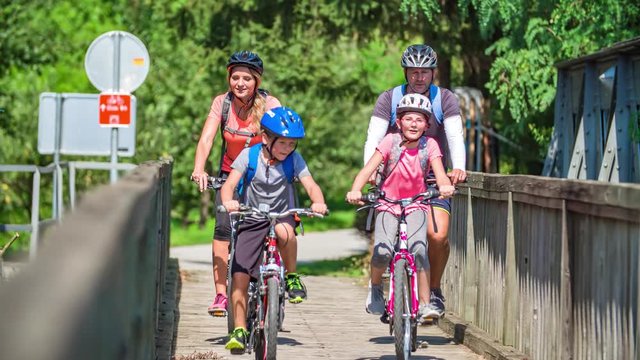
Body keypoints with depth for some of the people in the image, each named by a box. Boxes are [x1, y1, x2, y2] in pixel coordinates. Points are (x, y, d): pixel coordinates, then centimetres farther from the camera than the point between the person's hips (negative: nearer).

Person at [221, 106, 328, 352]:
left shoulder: (293, 160, -7)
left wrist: (318, 202, -38)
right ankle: (239, 331, 2)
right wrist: (228, 201, -40)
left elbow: (311, 186, -16)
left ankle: (292, 277, -13)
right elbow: (229, 185, -17)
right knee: (239, 276, -9)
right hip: (251, 221, 1)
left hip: (281, 216, 0)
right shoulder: (249, 156, -10)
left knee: (284, 230, -39)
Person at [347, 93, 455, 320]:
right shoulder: (391, 141, -8)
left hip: (416, 206, 0)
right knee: (383, 251, -24)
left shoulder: (429, 145, -6)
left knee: (418, 249, -25)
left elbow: (439, 173, -18)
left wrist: (445, 186, -42)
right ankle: (375, 287, 7)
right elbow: (369, 168, -16)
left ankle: (425, 303, -15)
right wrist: (355, 191, -35)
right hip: (388, 204, 0)